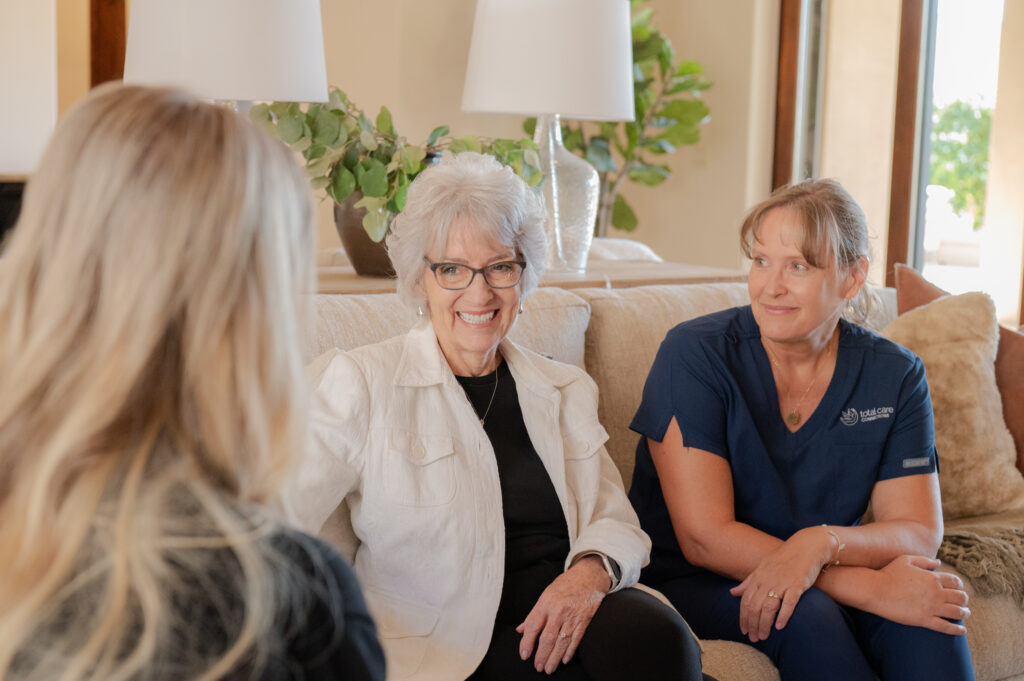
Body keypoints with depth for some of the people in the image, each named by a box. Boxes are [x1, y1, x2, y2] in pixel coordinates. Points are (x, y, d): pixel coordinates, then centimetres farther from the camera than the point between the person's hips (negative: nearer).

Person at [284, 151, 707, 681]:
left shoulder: (567, 391, 17)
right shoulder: (359, 384, 1)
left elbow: (616, 523, 13)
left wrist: (592, 569, -10)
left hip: (559, 620, 6)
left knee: (655, 635, -28)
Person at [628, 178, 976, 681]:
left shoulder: (894, 376, -1)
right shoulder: (694, 355, -13)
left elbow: (920, 532, -5)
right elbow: (704, 537, -19)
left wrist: (821, 543, -29)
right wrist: (871, 589, -28)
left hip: (828, 584, 3)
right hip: (692, 584, -3)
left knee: (927, 603, -26)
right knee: (803, 615, -33)